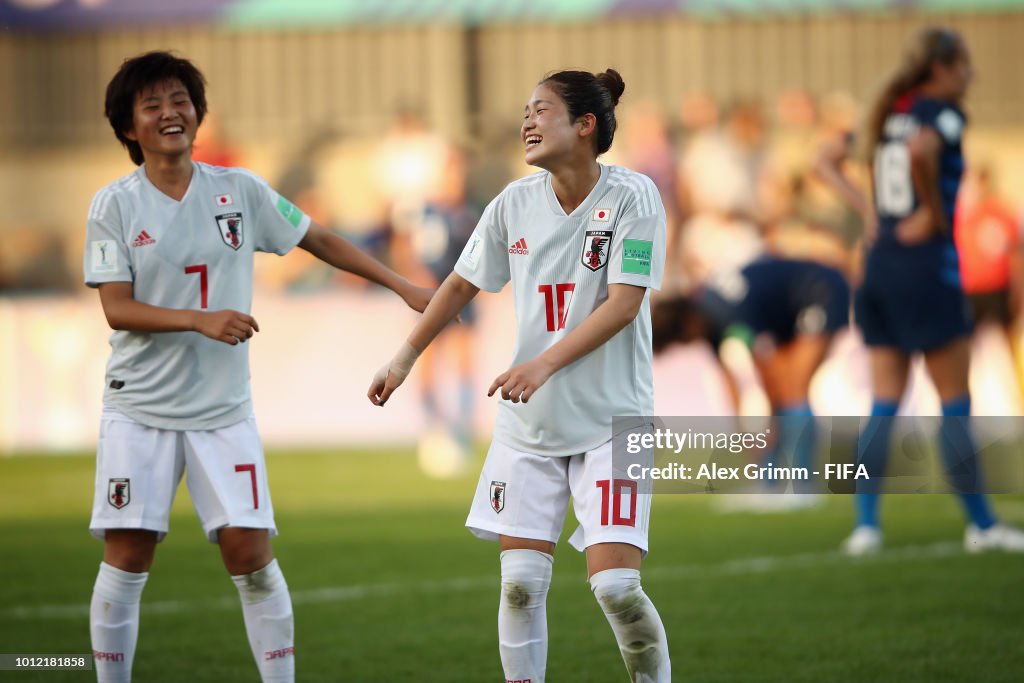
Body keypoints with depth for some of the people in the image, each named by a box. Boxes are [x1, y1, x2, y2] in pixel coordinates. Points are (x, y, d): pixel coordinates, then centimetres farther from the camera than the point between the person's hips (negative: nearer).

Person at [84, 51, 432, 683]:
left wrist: (402, 286, 9)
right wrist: (202, 320, -23)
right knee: (126, 561, -2)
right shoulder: (115, 205, -3)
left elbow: (320, 241, 12)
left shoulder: (240, 191, 3)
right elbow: (117, 309, -9)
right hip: (140, 409, -1)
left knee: (251, 554, -6)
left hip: (223, 410, 1)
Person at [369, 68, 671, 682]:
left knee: (615, 583, -13)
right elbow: (461, 286, 17)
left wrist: (545, 363, -27)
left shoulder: (632, 197, -11)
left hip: (611, 419, -4)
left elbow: (623, 304, -18)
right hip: (529, 422, 5)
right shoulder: (516, 203, 3)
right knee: (521, 581, -1)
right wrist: (406, 358, 17)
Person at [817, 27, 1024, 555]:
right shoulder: (943, 114, -10)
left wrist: (869, 212, 10)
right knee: (955, 403, 1)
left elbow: (827, 164, 17)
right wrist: (933, 212, -20)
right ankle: (980, 523, 8)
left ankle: (865, 524, 3)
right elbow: (919, 150, -32)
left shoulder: (889, 113, 13)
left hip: (879, 268, 7)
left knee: (884, 405, 8)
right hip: (927, 265, -7)